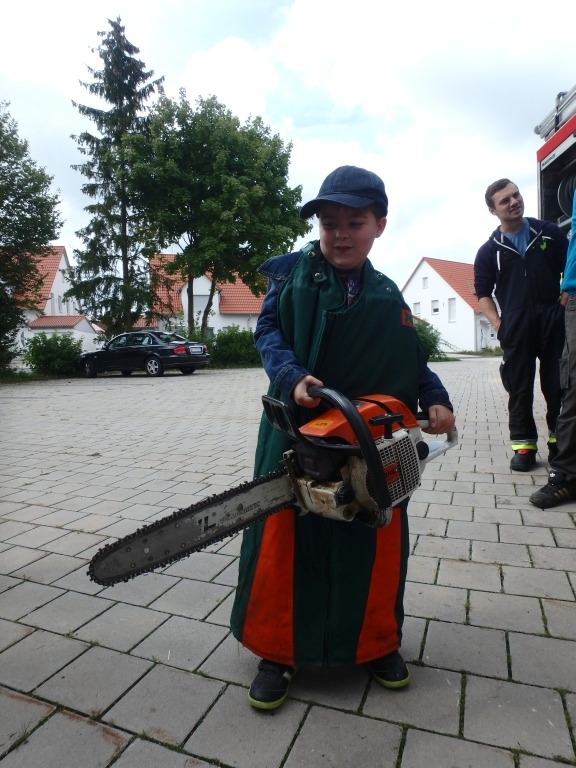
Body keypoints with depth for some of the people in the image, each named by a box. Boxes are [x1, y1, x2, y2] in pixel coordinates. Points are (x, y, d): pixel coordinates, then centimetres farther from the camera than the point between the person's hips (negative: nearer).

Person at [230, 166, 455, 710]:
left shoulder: (386, 298, 8)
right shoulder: (292, 272, 1)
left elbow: (413, 362, 12)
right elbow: (269, 331, -6)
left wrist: (435, 400, -5)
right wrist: (291, 377, -23)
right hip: (298, 429, -2)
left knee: (376, 542, 11)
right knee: (283, 538, 3)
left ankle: (378, 641, 36)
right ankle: (277, 650, 25)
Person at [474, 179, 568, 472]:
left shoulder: (550, 233, 10)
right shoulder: (489, 250, 7)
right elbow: (483, 293, 8)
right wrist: (498, 324, -4)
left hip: (554, 320, 1)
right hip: (515, 325, -1)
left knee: (558, 384, 4)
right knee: (519, 387, 2)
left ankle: (559, 441, 18)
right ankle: (523, 444, 9)